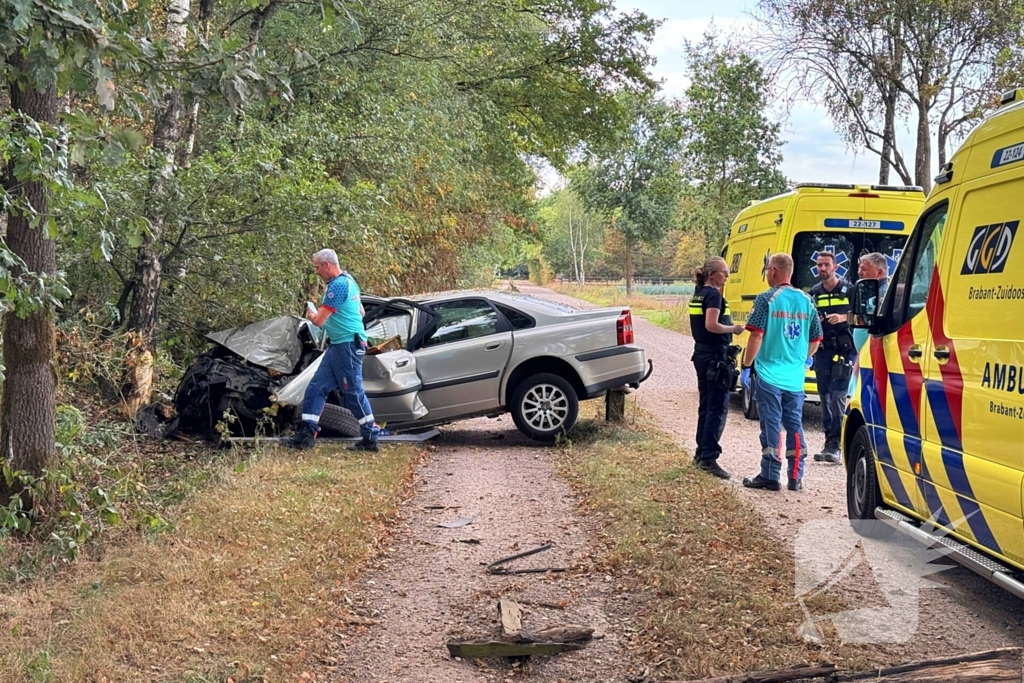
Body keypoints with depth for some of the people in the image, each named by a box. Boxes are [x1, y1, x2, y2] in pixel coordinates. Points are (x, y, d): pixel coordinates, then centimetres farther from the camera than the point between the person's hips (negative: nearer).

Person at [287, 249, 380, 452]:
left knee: (353, 392, -3)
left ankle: (371, 439, 5)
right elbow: (361, 312, 26)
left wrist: (311, 314, 4)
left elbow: (319, 321, -20)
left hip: (347, 345, -11)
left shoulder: (338, 285, -18)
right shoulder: (348, 280, 14)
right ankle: (307, 433, 9)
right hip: (338, 345, 11)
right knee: (316, 387, 7)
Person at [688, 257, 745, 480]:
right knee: (718, 408, -7)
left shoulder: (698, 294, 14)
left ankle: (701, 453, 23)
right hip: (715, 356, -10)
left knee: (706, 406, 17)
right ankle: (709, 457, -9)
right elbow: (711, 325, -24)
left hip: (702, 353, 10)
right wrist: (733, 329, -12)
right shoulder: (713, 295, -14)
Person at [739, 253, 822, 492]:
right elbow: (815, 339, 13)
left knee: (771, 426, 1)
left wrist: (746, 367, -8)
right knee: (795, 426, 11)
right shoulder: (806, 301, 7)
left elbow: (756, 336, -15)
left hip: (769, 375, -5)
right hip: (795, 378, 5)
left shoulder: (766, 299, -10)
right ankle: (795, 477, 15)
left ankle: (770, 476, 6)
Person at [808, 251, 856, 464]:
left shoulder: (848, 289, 0)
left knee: (838, 395, -12)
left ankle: (834, 445, -14)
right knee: (825, 396, 7)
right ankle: (829, 441, 15)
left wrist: (843, 317, -16)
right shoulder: (814, 293, 13)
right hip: (822, 349, 5)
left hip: (844, 348, -5)